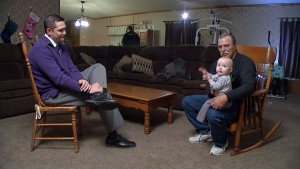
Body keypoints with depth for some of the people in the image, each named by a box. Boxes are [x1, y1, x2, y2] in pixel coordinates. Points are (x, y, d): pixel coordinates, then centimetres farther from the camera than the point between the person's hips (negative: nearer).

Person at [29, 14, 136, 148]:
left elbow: (72, 69, 5)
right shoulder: (40, 50, -20)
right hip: (53, 94, -9)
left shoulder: (60, 46, 10)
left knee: (98, 67, -1)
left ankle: (99, 96, -29)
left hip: (66, 85, 9)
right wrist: (88, 89, -30)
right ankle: (112, 136, -4)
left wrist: (82, 80, -19)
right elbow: (59, 78, -29)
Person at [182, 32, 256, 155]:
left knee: (213, 114, -37)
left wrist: (226, 97, -41)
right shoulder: (217, 63, 10)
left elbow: (249, 86, -29)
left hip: (236, 104, -8)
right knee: (187, 101, 2)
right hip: (215, 98, 8)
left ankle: (221, 143, -4)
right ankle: (205, 131, 11)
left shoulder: (245, 62, -13)